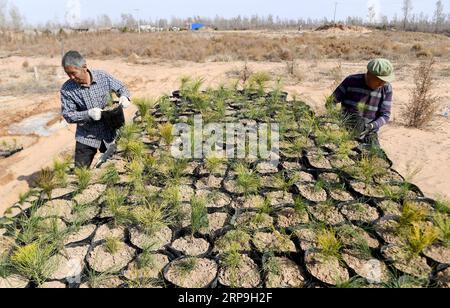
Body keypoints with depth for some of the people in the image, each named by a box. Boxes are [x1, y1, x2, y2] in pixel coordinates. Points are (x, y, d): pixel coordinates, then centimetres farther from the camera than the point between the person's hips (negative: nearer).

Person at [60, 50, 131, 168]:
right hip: (86, 137, -1)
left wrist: (124, 97, -19)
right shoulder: (66, 89, -13)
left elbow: (121, 88, 4)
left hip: (109, 134, 1)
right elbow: (67, 115, -11)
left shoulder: (103, 77, -10)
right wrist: (88, 114, -28)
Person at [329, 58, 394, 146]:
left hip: (368, 136, 2)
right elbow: (331, 101, -5)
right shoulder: (352, 81, -9)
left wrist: (371, 126, -25)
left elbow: (385, 115, -6)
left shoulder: (386, 89, -6)